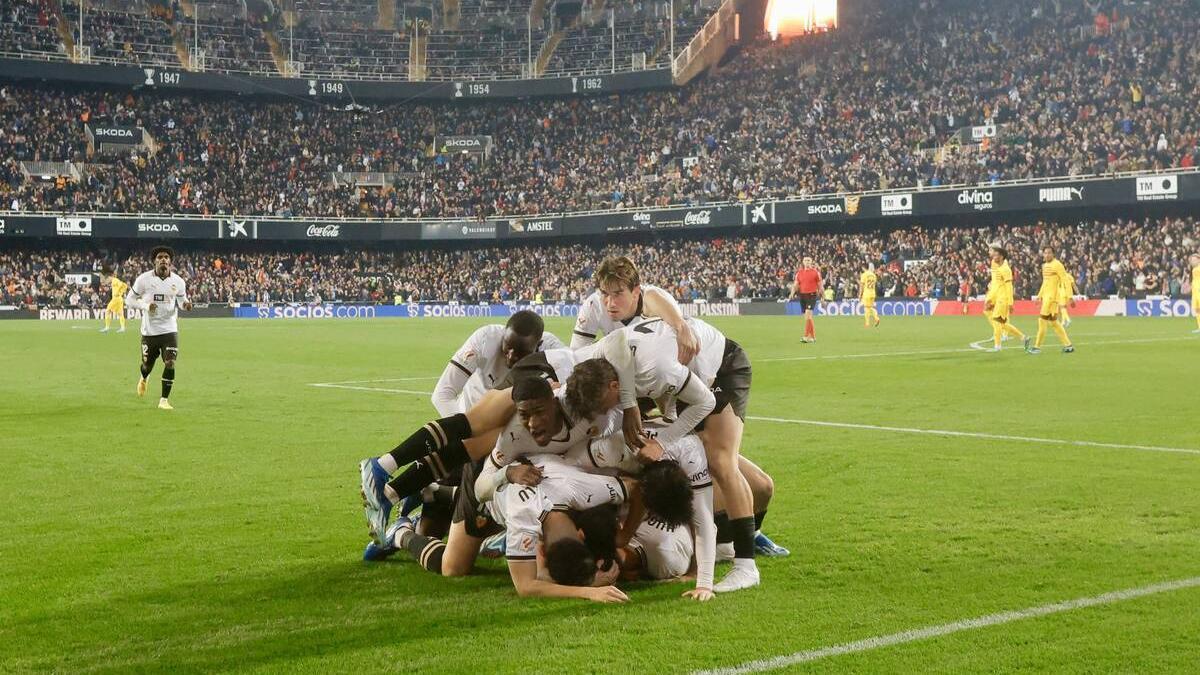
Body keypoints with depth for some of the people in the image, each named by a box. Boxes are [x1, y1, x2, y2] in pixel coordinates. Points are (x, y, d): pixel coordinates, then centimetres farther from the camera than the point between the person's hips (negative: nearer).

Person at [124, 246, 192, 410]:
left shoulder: (178, 281, -3)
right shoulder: (143, 279, -9)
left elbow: (182, 300, 11)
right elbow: (129, 299, 0)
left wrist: (185, 304, -14)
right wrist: (145, 305, -19)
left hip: (169, 329, 0)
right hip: (149, 330, 0)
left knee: (170, 363, -13)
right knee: (148, 364, 13)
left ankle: (164, 400, -1)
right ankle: (143, 379, 52)